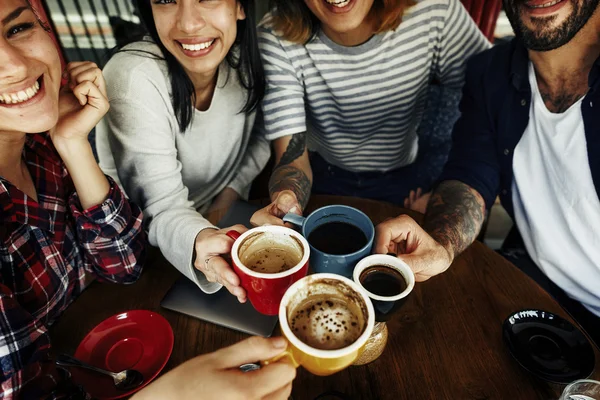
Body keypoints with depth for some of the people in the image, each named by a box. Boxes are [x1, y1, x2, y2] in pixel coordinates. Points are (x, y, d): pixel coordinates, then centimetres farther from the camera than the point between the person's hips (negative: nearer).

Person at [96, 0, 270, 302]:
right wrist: (200, 243, -49)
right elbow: (163, 209, -27)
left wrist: (233, 190, -8)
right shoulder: (132, 78, -26)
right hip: (148, 248, -3)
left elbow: (265, 134, 6)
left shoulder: (244, 56, -11)